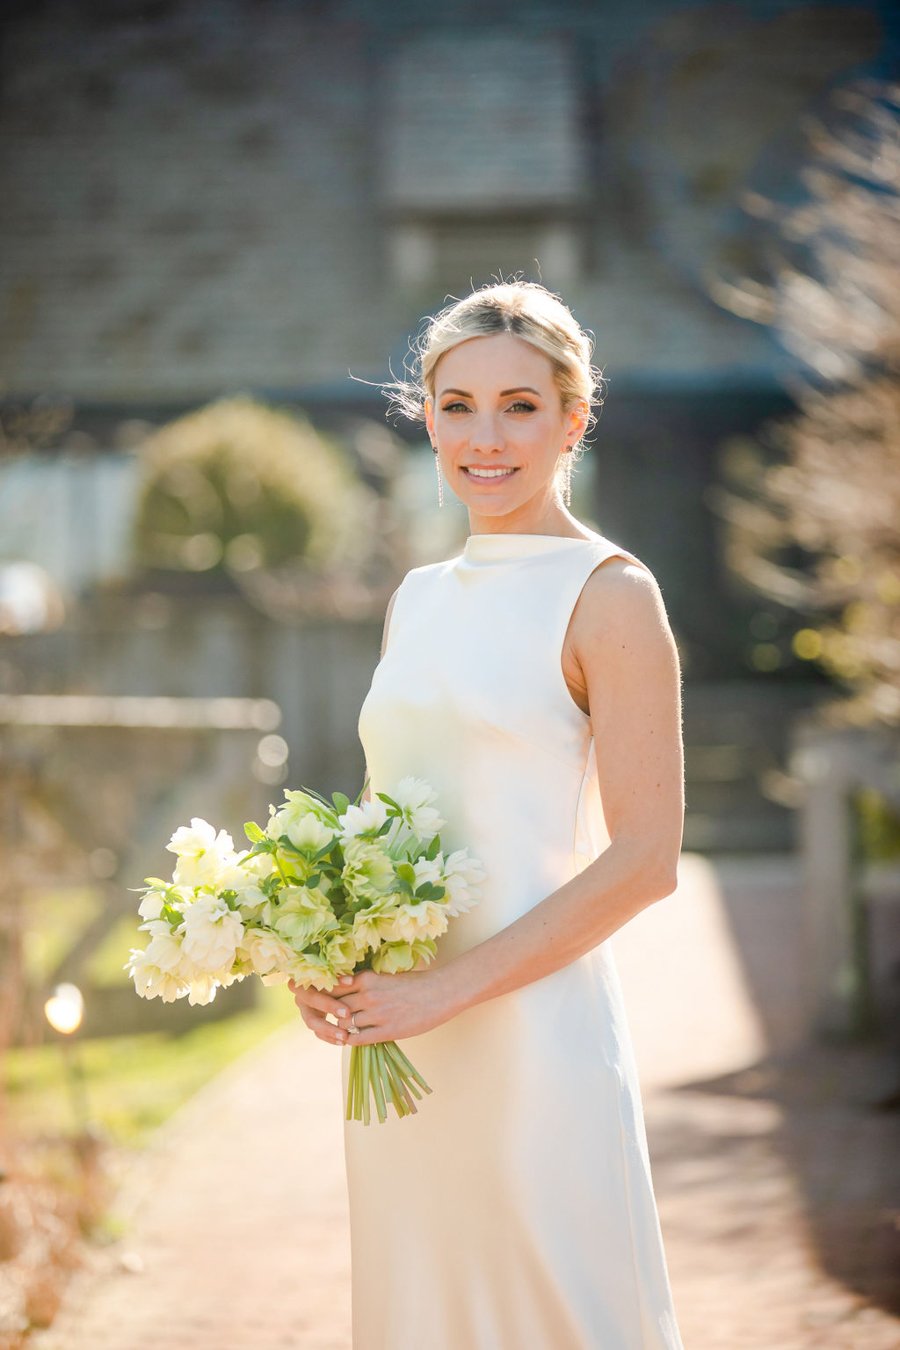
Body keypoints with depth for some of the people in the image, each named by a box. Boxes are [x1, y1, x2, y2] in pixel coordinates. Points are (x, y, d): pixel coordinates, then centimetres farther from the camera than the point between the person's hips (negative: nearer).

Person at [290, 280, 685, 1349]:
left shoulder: (610, 596, -7)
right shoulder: (416, 600, 13)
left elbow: (644, 860, -13)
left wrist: (448, 989, -16)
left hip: (533, 1032, -6)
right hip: (397, 1045, 7)